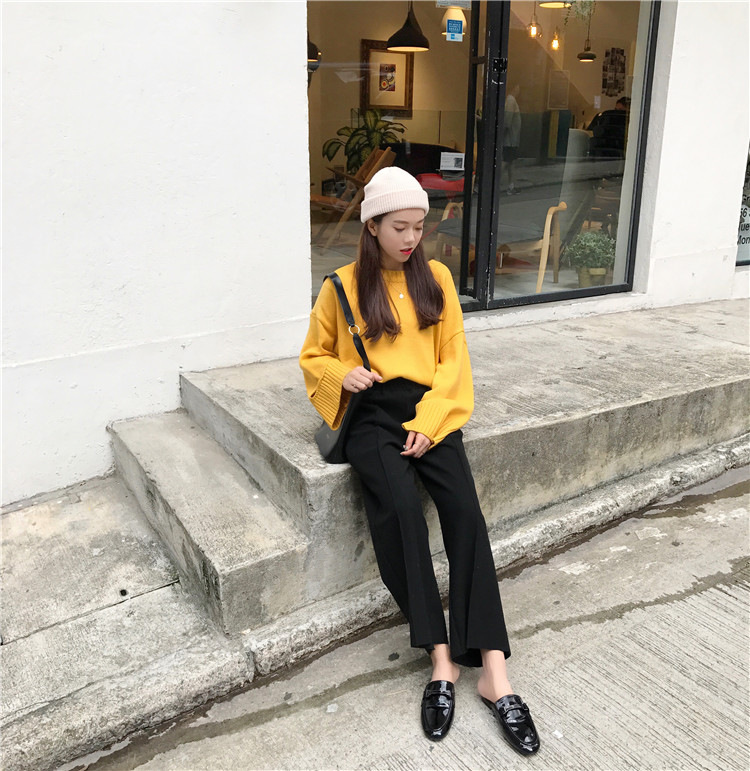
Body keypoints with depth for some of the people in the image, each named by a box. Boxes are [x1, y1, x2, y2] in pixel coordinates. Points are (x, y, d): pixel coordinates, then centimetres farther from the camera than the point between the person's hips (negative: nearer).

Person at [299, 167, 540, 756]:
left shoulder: (436, 278, 10)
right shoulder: (344, 286, 6)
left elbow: (453, 359, 7)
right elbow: (313, 357, 14)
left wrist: (428, 421, -8)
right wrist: (343, 375, -9)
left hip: (429, 410, 2)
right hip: (372, 414, -1)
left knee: (466, 512, -22)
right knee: (402, 507, -29)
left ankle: (493, 668, -20)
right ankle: (441, 659, -18)